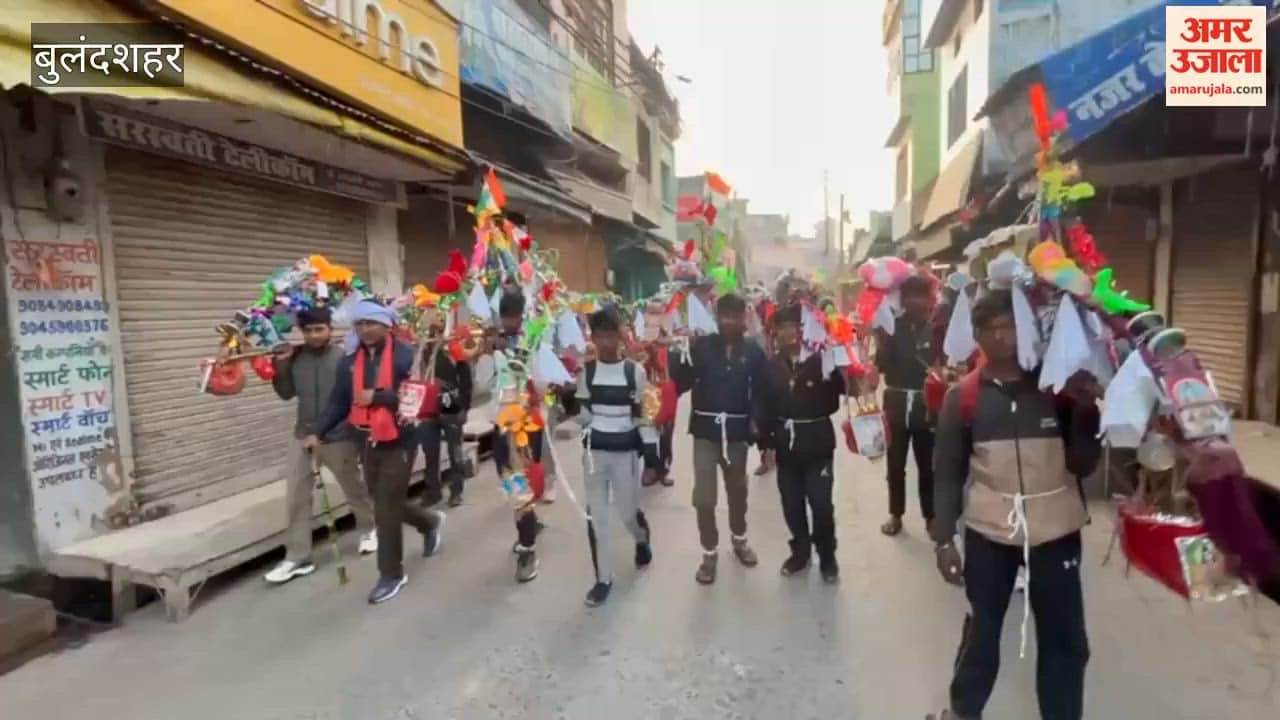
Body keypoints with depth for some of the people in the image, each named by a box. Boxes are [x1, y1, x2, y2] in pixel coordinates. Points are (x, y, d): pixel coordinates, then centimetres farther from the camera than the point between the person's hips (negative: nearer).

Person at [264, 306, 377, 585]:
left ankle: (369, 528, 41)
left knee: (354, 488, 15)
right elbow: (286, 393, 7)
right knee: (296, 497, 4)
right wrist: (280, 364, -7)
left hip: (338, 438, -4)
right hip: (303, 436, 4)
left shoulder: (344, 358, -14)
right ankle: (297, 557, 16)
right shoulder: (296, 357, -1)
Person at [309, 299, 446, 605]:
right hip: (367, 443, 6)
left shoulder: (405, 355, -13)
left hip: (397, 442, -6)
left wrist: (377, 396, -22)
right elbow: (338, 402, 6)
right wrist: (318, 432, -3)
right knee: (386, 503, 18)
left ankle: (392, 574, 17)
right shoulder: (350, 361, 5)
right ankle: (430, 522, 46)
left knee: (386, 510, -2)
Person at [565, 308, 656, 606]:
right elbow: (581, 414, 5)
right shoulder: (586, 372, 0)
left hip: (626, 450, -2)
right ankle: (604, 578, 18)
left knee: (628, 511, 5)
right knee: (596, 514, 4)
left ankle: (642, 541, 42)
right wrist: (566, 403, -13)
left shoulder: (635, 371, -5)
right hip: (595, 449, 2)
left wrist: (652, 449, -2)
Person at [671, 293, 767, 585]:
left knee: (738, 489, 19)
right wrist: (680, 355, -19)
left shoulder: (753, 351, -2)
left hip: (737, 430, 2)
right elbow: (681, 383, -7)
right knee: (704, 496, -2)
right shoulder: (700, 345, -5)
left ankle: (739, 539, 44)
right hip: (706, 429, -1)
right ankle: (709, 553, 18)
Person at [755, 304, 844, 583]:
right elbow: (763, 403, 2)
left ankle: (827, 557, 22)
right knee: (792, 503, 13)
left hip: (817, 442, -3)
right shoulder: (772, 366, 2)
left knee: (821, 503, 1)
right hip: (786, 443, 3)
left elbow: (841, 391, -14)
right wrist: (766, 436, -9)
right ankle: (800, 551, 33)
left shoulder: (821, 360, -8)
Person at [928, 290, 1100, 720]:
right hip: (988, 533, 0)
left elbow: (1084, 465, -2)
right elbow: (948, 472, -2)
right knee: (982, 629, 16)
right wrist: (944, 539, -5)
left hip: (1056, 532, 1)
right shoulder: (963, 396, -5)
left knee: (1065, 638, 11)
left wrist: (1085, 411, -17)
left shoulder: (1058, 386, -3)